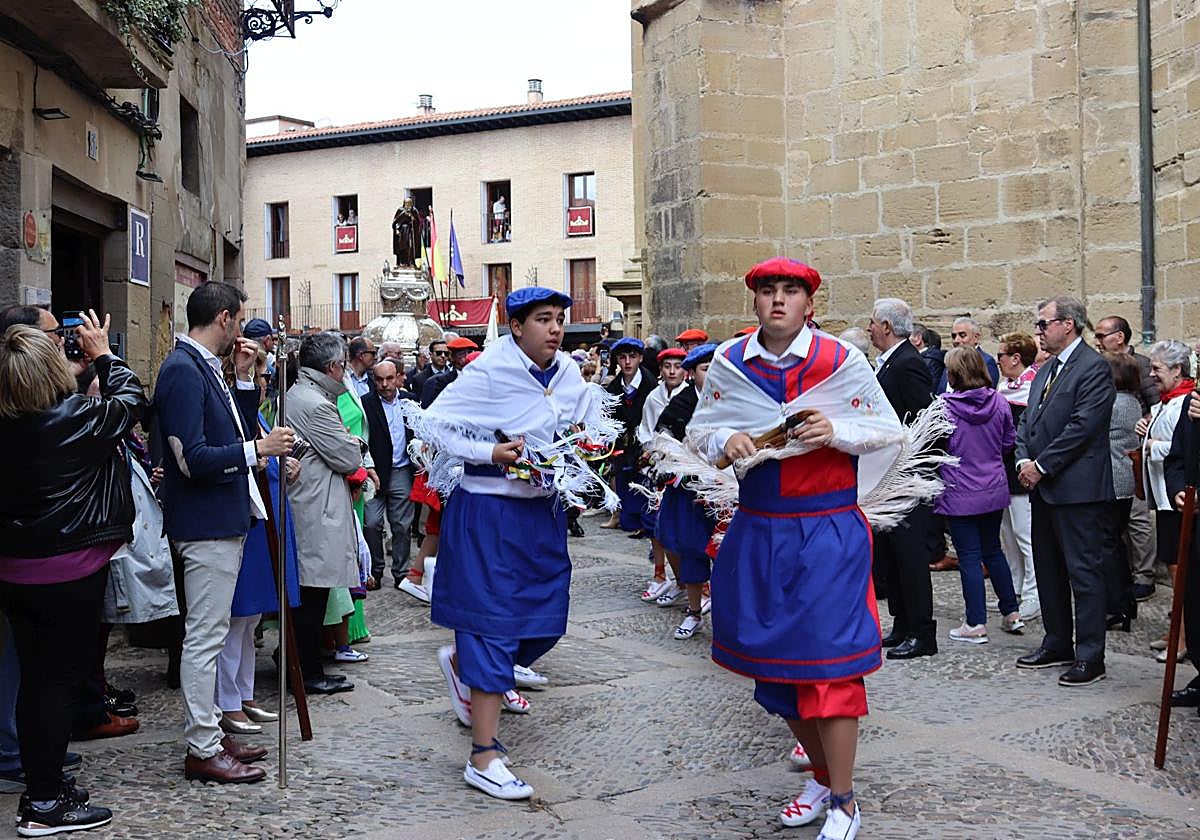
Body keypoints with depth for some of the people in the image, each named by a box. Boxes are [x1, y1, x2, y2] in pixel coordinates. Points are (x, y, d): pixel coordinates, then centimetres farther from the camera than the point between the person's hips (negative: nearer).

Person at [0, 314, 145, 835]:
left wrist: (85, 368, 11)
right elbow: (131, 401, -1)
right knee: (61, 679, 2)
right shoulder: (75, 417, -17)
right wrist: (102, 355, 11)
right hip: (70, 569, -6)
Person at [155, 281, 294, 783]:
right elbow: (191, 458, -23)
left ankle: (210, 735, 27)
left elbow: (236, 430, 18)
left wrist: (244, 378, 8)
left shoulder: (204, 367, 12)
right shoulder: (183, 370, -17)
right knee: (205, 636, -3)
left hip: (223, 519, 10)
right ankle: (202, 751, 6)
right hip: (205, 521, -10)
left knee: (210, 633, 16)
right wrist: (256, 450, -20)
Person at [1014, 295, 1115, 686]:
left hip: (1078, 489, -9)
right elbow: (1027, 421, 16)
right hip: (1044, 487, 9)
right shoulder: (1045, 370, 16)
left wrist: (1041, 465, -15)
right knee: (1048, 570, 15)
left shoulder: (1093, 368, -11)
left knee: (1083, 572, -4)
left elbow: (1082, 426, -19)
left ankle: (1089, 657, 3)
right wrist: (1024, 461, 0)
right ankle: (1057, 644, 27)